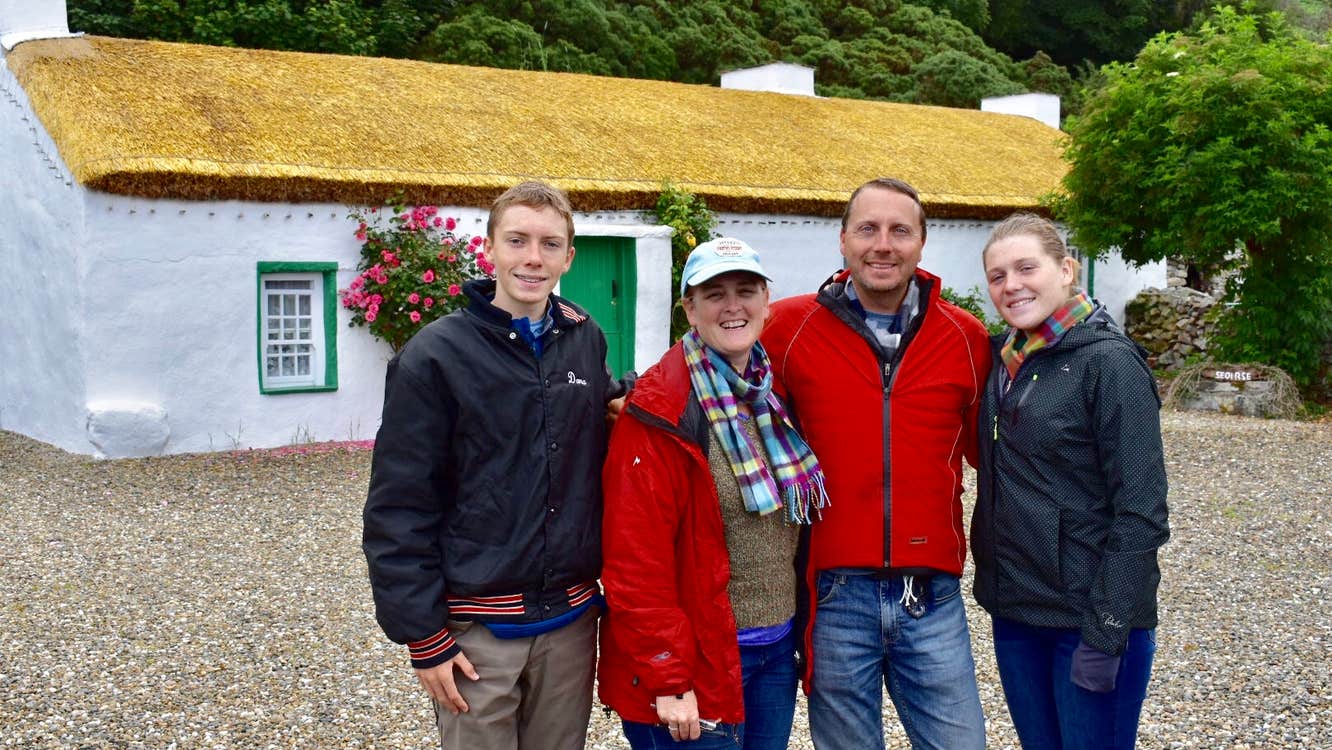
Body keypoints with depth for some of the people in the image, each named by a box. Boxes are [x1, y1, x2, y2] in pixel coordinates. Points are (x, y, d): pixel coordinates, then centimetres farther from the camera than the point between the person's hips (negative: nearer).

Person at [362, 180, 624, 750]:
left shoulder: (586, 341, 4)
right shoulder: (436, 355, -10)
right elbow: (399, 510, -10)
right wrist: (423, 636, -11)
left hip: (572, 616, 5)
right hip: (477, 626, -4)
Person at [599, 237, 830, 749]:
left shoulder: (776, 393, 7)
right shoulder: (662, 413, -15)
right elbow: (635, 561, -18)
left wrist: (799, 630, 11)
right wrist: (668, 681, -18)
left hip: (777, 650, 7)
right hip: (697, 665, -6)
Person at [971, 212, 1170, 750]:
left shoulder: (1109, 362, -13)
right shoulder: (1006, 360, 6)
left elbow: (1140, 513, -16)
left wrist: (1107, 633, -18)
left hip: (1087, 617, -6)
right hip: (1013, 610, 6)